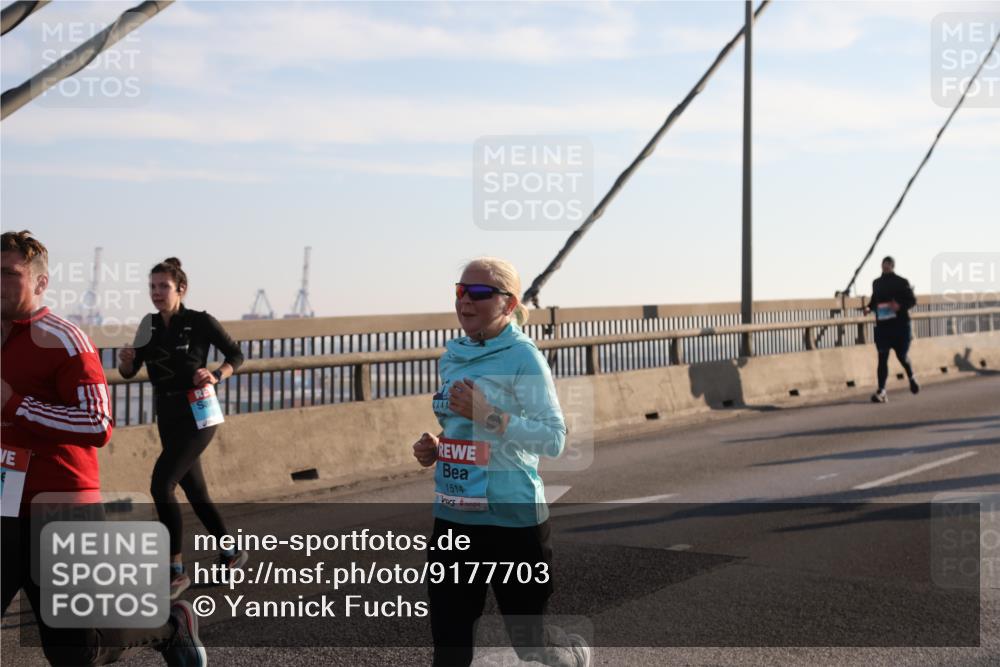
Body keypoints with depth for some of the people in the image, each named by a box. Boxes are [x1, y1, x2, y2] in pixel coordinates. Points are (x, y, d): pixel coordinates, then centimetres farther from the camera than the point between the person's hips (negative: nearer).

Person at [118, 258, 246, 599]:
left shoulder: (200, 322, -10)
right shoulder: (150, 325, 4)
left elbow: (236, 354, 0)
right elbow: (129, 373, 5)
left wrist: (216, 376, -18)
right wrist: (126, 360, -17)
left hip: (196, 416, -7)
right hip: (167, 418, 7)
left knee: (161, 485, -17)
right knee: (195, 491, 13)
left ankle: (176, 571, -8)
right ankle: (232, 553, 30)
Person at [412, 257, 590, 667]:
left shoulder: (523, 356, -12)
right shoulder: (453, 356, 9)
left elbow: (554, 439, -17)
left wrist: (489, 416, -25)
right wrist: (434, 449, 3)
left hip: (511, 517, -6)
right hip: (453, 515, 6)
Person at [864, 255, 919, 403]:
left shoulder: (902, 282, -2)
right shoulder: (876, 283, 10)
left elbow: (912, 300, -3)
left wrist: (900, 305, -22)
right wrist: (869, 308, -2)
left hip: (900, 325, -3)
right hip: (882, 326, 3)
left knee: (902, 355, 6)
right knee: (882, 358, -5)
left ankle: (911, 377, 38)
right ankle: (881, 391, -7)